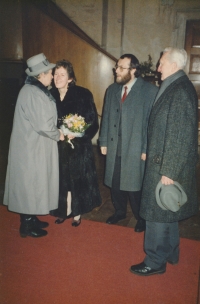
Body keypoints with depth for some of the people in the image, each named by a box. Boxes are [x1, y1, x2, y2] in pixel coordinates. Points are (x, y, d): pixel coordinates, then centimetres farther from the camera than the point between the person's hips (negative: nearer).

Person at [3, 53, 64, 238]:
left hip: (35, 146, 10)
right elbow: (44, 125, -26)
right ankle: (27, 226, 21)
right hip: (32, 148, -10)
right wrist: (58, 135, -9)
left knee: (33, 184, 18)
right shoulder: (33, 93, -22)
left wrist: (57, 131, 4)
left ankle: (31, 219, 34)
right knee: (30, 185, 4)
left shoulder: (36, 90, 10)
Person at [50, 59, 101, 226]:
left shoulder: (83, 95, -9)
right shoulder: (50, 95, 2)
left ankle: (76, 213, 25)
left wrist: (76, 134, -21)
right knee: (62, 179, 10)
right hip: (57, 147, 3)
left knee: (77, 179, 7)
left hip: (78, 147, -3)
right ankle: (64, 211, 28)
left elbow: (93, 122, -9)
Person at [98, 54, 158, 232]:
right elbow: (106, 117, 11)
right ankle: (120, 212, 39)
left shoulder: (150, 91, -9)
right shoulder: (112, 89, 8)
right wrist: (104, 142, 8)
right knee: (115, 183, 15)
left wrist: (147, 149, -11)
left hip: (135, 149, -5)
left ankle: (141, 218, 31)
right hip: (114, 147, 5)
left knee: (135, 185, 7)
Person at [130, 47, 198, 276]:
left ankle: (155, 262, 22)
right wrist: (166, 167, 14)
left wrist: (169, 171, -20)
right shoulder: (173, 87, 10)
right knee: (166, 212, 21)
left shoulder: (181, 91, -19)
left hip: (168, 165, -10)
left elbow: (180, 137, -22)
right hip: (162, 162, 10)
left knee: (158, 214, 4)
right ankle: (170, 252, 40)